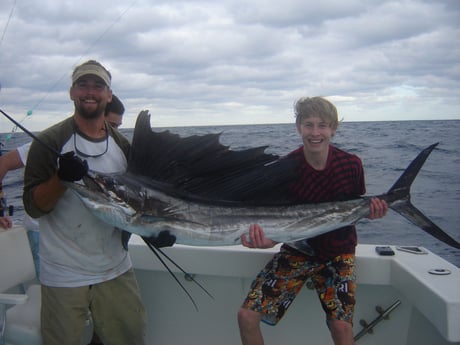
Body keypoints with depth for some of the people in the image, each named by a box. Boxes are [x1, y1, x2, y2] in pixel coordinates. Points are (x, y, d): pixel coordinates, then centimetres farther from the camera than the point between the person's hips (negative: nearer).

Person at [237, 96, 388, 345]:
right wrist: (267, 239, -36)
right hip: (297, 250, 0)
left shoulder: (351, 164, -10)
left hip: (337, 252, 0)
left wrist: (371, 210, -18)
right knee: (246, 316, -9)